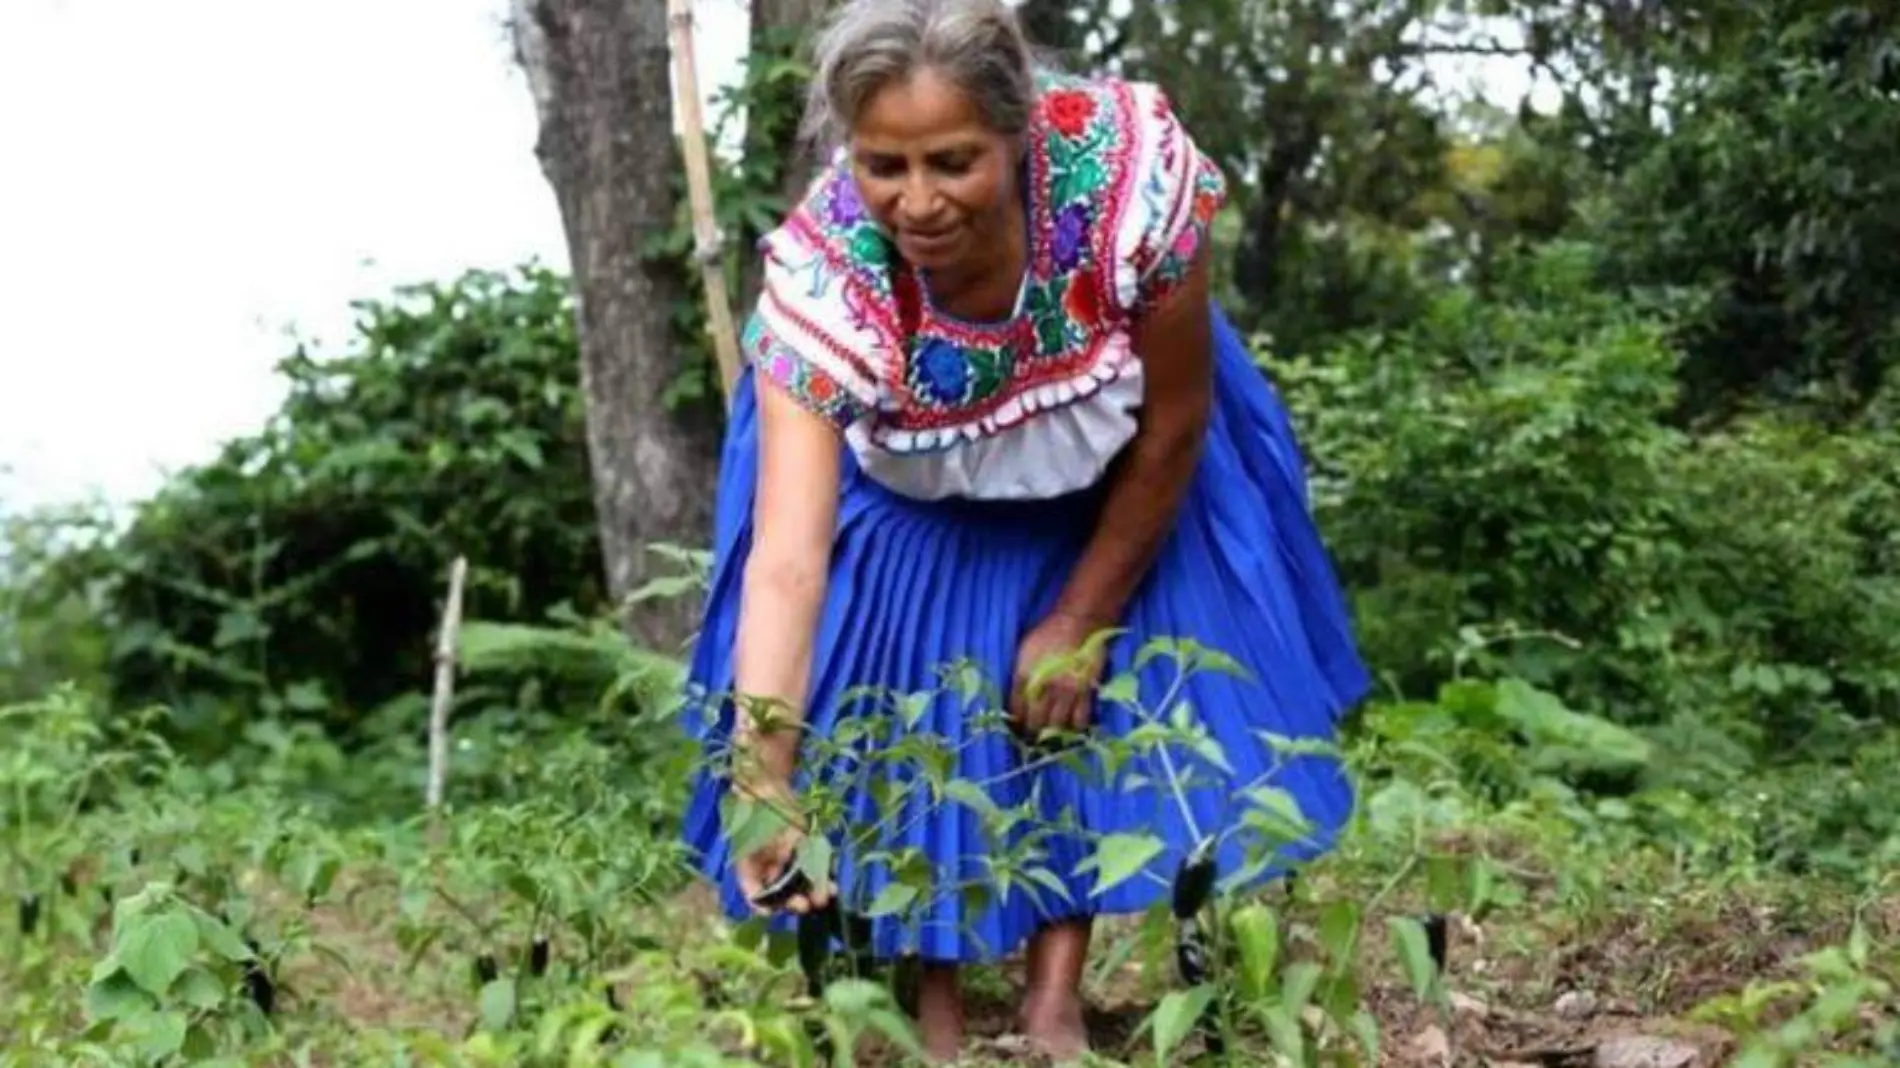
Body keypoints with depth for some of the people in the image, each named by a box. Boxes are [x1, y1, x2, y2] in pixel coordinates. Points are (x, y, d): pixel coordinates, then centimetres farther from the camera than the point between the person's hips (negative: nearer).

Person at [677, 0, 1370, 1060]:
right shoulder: (820, 273, -38)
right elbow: (787, 553, -45)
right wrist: (764, 774, -58)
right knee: (905, 706, -9)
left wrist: (1082, 623, -13)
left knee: (1087, 699, -6)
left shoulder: (1130, 170, -38)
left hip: (1106, 472, 1)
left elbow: (1175, 425, -22)